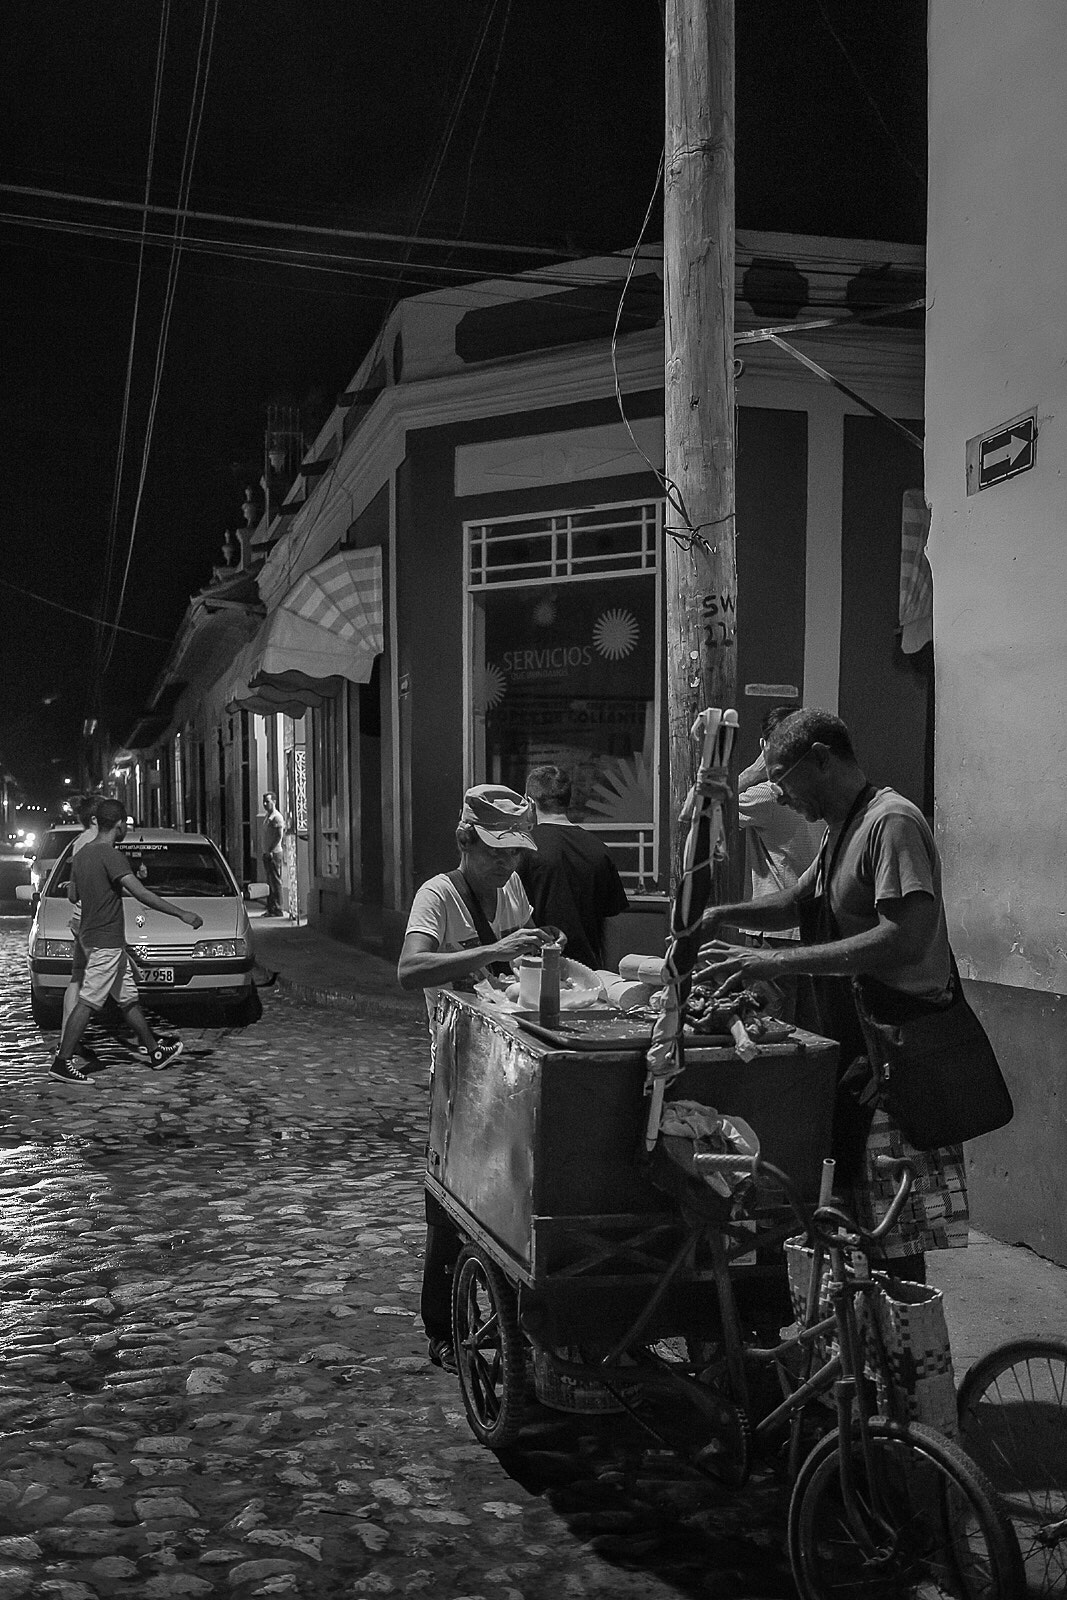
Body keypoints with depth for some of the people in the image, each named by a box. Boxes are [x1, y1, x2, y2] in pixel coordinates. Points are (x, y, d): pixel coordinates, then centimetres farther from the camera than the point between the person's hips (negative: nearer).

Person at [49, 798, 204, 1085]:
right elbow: (142, 894, -25)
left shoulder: (82, 855, 9)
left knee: (129, 999, 15)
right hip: (106, 942, -9)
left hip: (91, 937, 9)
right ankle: (62, 1063, -4)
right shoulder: (111, 856, -18)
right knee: (87, 1003, -6)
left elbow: (73, 895, 21)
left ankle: (155, 1052, 23)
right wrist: (182, 914, -22)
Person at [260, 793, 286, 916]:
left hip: (274, 854, -9)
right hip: (266, 854, 9)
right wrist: (262, 851, 15)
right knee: (270, 882, 10)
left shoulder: (276, 817, -11)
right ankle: (270, 908, 13)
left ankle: (277, 910, -6)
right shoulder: (266, 816, 18)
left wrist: (271, 851, -18)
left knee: (275, 881, -7)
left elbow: (280, 836, -17)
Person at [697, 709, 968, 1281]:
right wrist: (725, 915, 10)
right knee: (862, 1230, 14)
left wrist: (777, 962, -27)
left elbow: (906, 937, -27)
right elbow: (797, 902, 30)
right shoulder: (842, 829, 16)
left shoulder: (892, 822, -15)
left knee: (896, 1242, -3)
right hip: (855, 1050, 9)